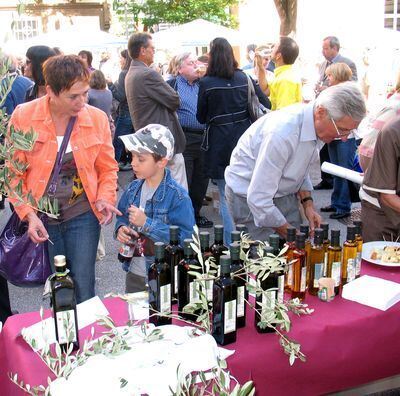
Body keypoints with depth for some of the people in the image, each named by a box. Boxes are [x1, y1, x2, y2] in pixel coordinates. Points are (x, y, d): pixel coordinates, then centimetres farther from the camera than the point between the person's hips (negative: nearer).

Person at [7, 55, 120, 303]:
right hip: (42, 219, 0)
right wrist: (29, 214, -12)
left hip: (83, 216, 0)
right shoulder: (23, 117, -9)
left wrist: (104, 198, -11)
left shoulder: (97, 118, -5)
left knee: (83, 290, 2)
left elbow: (107, 168, 7)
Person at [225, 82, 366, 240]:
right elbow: (258, 199, -31)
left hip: (285, 193, 8)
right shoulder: (282, 133, -33)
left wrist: (308, 204, -1)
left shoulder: (317, 123, -7)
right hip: (248, 196, -7)